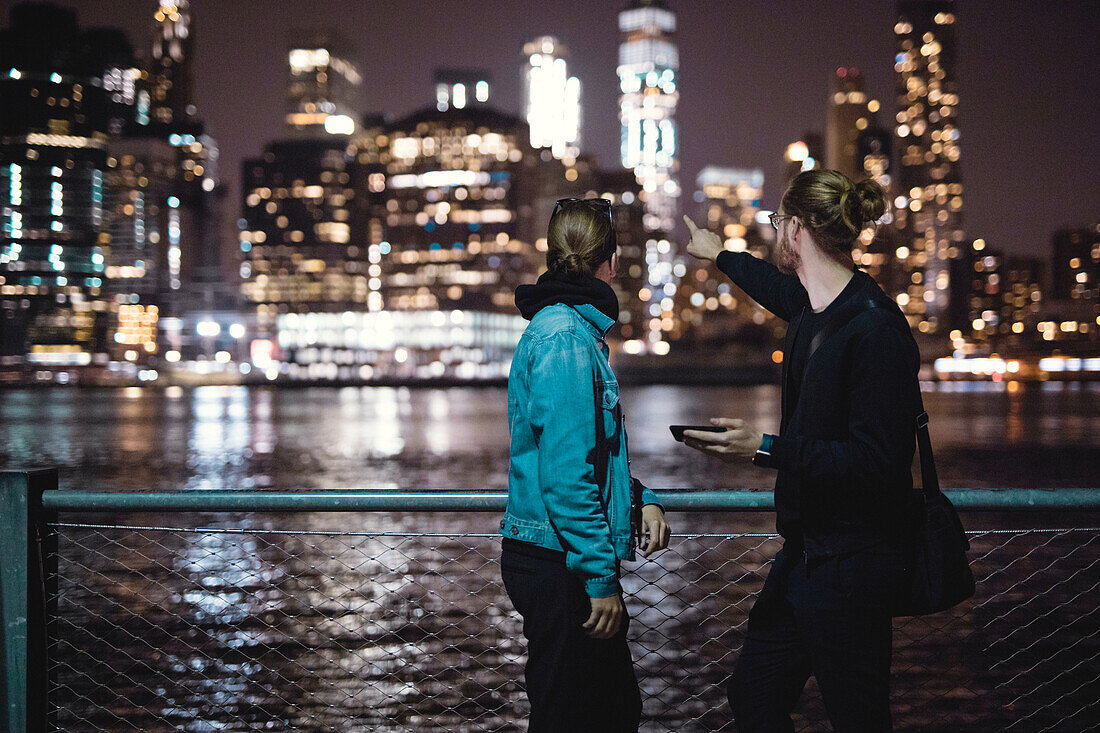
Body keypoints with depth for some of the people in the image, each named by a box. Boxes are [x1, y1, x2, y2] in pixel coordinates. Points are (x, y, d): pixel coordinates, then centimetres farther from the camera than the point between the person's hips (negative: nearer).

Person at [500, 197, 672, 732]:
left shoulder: (571, 328, 15)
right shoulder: (564, 337, -18)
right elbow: (565, 476, -24)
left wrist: (640, 499, 8)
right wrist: (602, 579, -22)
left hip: (562, 562, 10)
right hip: (559, 565, -10)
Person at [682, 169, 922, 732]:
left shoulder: (874, 328, -21)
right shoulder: (812, 310, 7)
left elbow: (877, 462, -25)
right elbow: (781, 289, 34)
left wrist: (766, 449, -25)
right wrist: (720, 255, 52)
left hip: (849, 567, -10)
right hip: (803, 553, 10)